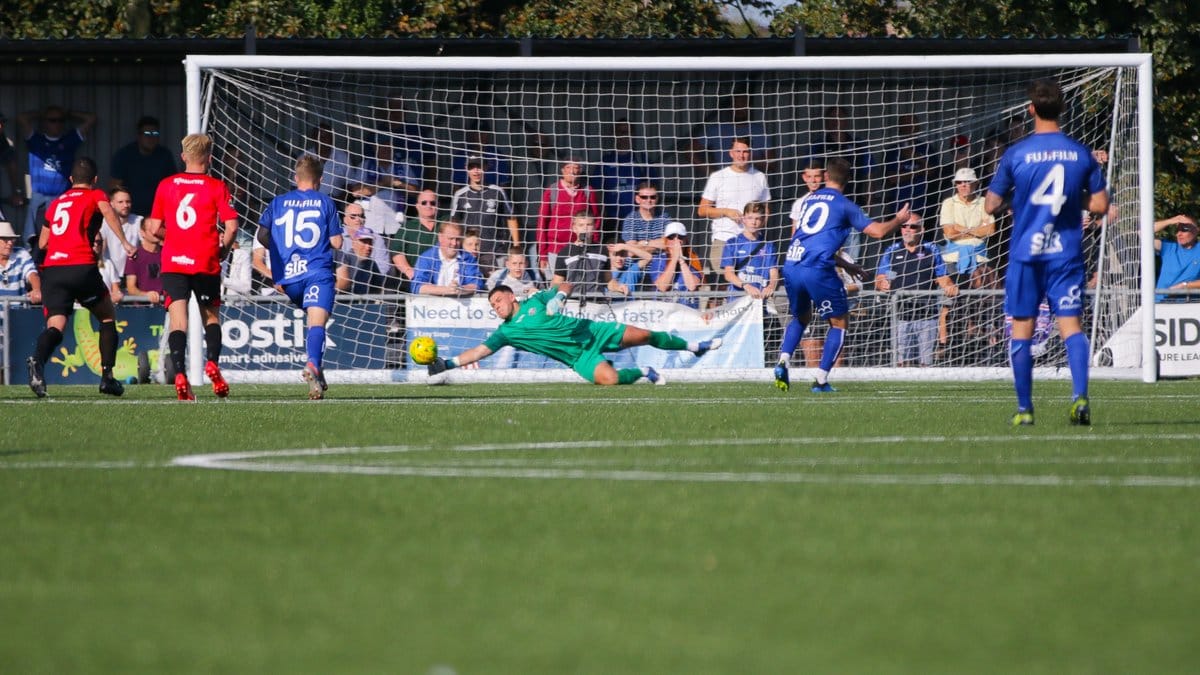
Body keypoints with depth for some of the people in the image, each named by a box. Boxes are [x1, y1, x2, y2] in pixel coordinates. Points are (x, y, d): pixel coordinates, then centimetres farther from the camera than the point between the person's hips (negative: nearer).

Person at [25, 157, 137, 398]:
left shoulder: (55, 203, 25)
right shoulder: (96, 195, 12)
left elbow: (42, 243, 31)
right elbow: (107, 211, -11)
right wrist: (125, 243, -18)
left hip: (51, 267, 3)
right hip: (82, 267, -3)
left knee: (55, 326, -9)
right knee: (108, 317, 19)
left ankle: (37, 359, -40)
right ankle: (107, 376, 11)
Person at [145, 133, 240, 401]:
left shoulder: (166, 185, 6)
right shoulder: (216, 187, -1)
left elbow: (154, 228, 7)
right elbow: (231, 226, -9)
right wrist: (223, 248, 10)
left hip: (173, 261, 1)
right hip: (206, 263, -1)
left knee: (178, 318, -5)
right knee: (211, 316, 16)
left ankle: (180, 374, -21)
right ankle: (212, 362, -6)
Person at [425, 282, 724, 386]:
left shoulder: (535, 301, 3)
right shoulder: (506, 332, 1)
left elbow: (566, 286, 11)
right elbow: (480, 350, -5)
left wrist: (559, 297, -12)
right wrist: (448, 363, -16)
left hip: (590, 332, 1)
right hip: (578, 357, -1)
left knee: (643, 336, -3)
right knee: (607, 378, -29)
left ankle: (692, 346, 23)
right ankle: (643, 373, 3)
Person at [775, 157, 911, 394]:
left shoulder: (810, 200, 20)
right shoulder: (844, 205, 3)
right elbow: (877, 231, 0)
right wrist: (899, 219, 20)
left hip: (791, 267, 5)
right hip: (817, 270, -5)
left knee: (801, 318, 28)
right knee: (840, 322, 10)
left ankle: (783, 361, 4)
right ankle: (821, 380, 0)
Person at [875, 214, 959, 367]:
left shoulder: (931, 250, 13)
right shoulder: (892, 251, 15)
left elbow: (943, 278, 9)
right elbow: (880, 278, 9)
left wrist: (950, 287, -13)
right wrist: (882, 284, -15)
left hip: (926, 314, -1)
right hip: (901, 313, 1)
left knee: (926, 360, -4)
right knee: (902, 360, -7)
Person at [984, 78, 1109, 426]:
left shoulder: (1016, 154, -6)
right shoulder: (1081, 153, 0)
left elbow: (991, 205, -2)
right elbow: (1100, 205, 3)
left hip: (1025, 252, -1)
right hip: (1067, 252, 1)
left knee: (1022, 329, 7)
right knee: (1071, 324, 1)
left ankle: (1024, 409, 8)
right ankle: (1080, 396, -19)